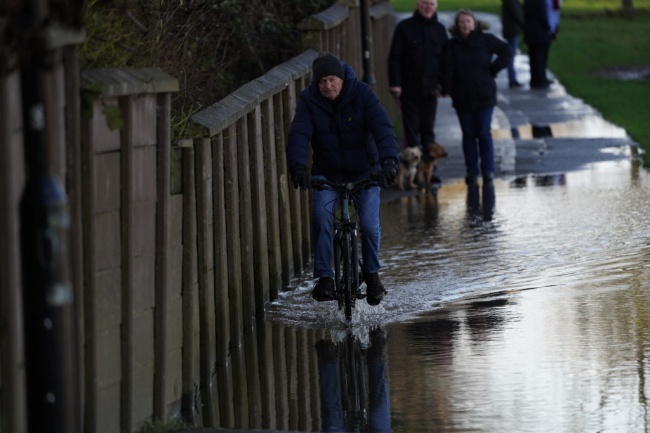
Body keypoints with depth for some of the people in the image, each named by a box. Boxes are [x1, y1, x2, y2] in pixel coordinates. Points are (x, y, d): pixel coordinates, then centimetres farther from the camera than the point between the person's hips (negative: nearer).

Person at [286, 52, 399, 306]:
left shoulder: (361, 94, -16)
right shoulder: (309, 101, -12)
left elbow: (382, 127, -26)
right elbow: (299, 135, -24)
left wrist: (388, 160, -43)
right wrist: (298, 166, -43)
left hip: (364, 170, -1)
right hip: (327, 172, 1)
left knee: (370, 224, -14)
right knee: (321, 216, -24)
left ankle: (372, 273, 12)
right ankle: (324, 278, -17)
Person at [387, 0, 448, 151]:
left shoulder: (439, 29, 8)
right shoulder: (405, 27, 0)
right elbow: (394, 58, -2)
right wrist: (395, 83, -11)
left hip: (430, 89, 2)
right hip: (409, 88, -2)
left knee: (428, 129, 6)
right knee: (411, 129, -1)